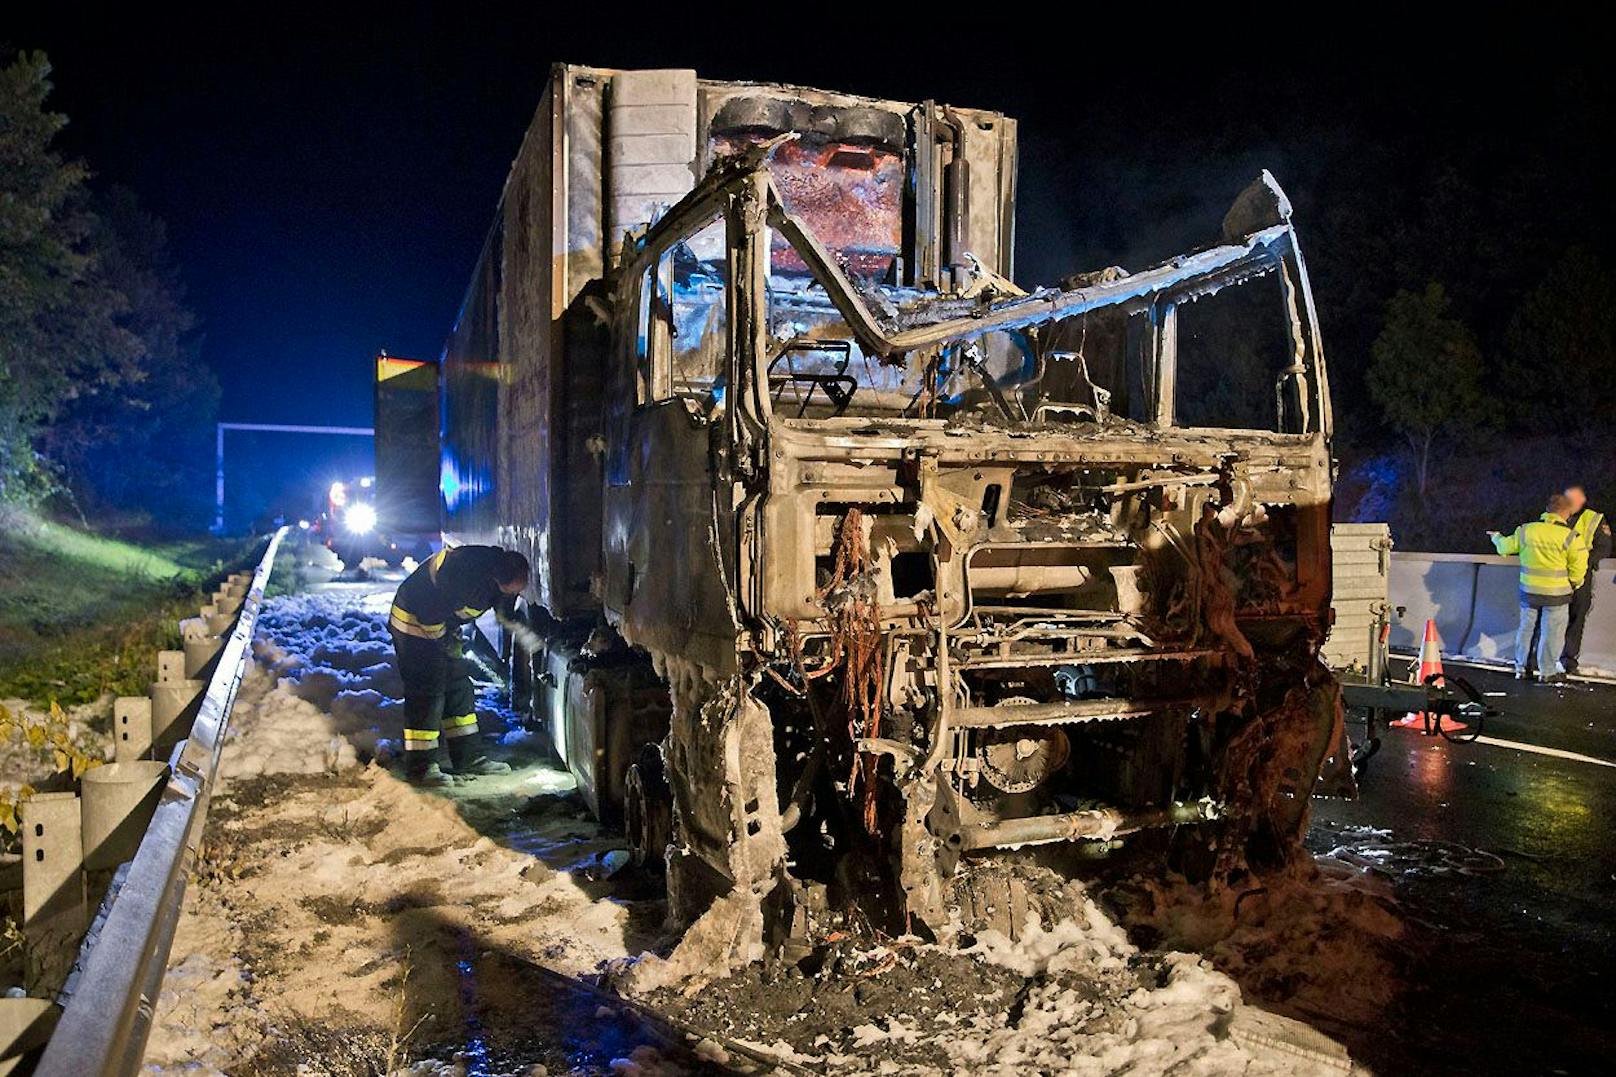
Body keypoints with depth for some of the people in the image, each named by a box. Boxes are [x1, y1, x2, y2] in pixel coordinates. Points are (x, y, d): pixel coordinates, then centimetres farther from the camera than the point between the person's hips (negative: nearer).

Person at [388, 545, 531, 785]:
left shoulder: (500, 573, -8)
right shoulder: (465, 570, -36)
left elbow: (507, 615, 9)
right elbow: (431, 612, -30)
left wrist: (531, 636, -3)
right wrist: (447, 642, -16)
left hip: (442, 625, 9)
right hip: (415, 621, -9)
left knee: (460, 688, 9)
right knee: (426, 693, -11)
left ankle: (469, 758, 16)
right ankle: (420, 768, -5)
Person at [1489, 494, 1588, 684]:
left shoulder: (1526, 530, -5)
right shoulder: (1569, 537, -14)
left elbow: (1506, 547, 9)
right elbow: (1578, 566, -9)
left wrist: (1496, 537, 30)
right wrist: (1574, 583, 10)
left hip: (1529, 591, 4)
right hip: (1556, 594, -4)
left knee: (1526, 628, 17)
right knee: (1551, 632, 8)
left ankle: (1521, 668, 25)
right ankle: (1547, 672, 16)